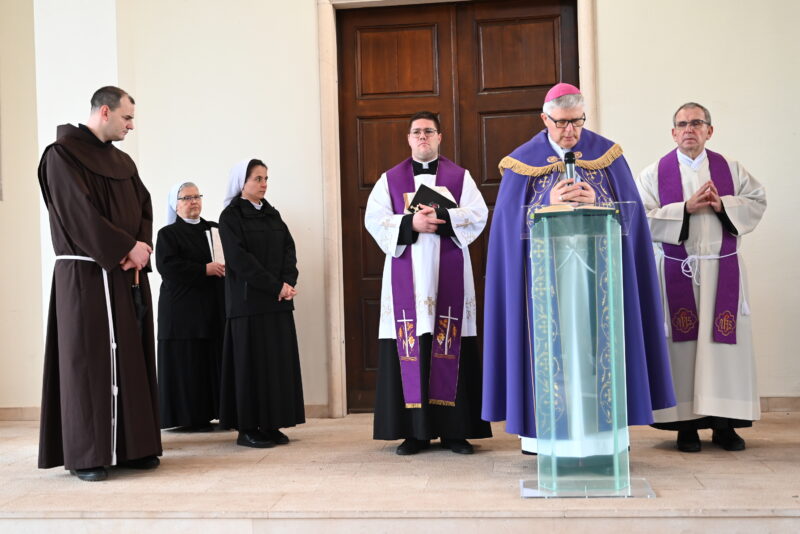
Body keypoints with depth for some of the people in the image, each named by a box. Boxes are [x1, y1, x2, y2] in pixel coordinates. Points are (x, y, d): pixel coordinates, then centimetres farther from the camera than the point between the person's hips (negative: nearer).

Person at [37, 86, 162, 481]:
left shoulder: (123, 162, 17)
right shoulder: (62, 154, -5)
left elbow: (144, 207, 10)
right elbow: (80, 212, -15)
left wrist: (141, 248, -9)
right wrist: (128, 248, -15)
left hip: (127, 274, 7)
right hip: (87, 275, -7)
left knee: (131, 358, 6)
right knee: (89, 360, -4)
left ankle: (131, 446, 12)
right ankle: (86, 455, 3)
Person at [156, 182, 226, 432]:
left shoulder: (215, 229, 17)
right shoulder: (167, 234, 3)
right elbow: (166, 266, -12)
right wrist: (205, 269, -16)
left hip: (214, 307, 4)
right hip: (183, 309, -4)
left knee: (215, 360, 1)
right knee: (188, 362, -4)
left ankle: (216, 410, 6)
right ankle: (189, 416, 1)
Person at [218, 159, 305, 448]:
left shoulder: (272, 214, 15)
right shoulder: (230, 217, -3)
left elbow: (289, 248, 6)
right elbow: (239, 259, -12)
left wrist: (288, 282, -12)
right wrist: (275, 286, -15)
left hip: (279, 300, 6)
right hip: (248, 300, -6)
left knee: (279, 359, 3)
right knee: (252, 361, -4)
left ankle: (271, 424, 9)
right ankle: (247, 427, 2)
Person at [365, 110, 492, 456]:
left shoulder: (460, 177, 11)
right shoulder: (390, 179, 12)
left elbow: (478, 214, 0)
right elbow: (374, 219, 1)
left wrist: (442, 218, -15)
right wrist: (411, 223, -13)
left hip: (449, 274, 0)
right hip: (407, 275, 1)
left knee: (451, 346, -3)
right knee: (410, 346, -3)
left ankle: (455, 429, 3)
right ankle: (415, 430, 3)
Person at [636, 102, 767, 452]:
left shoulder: (729, 169, 9)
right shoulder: (656, 173, 1)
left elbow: (757, 200, 6)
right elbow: (642, 217, -8)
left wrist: (723, 205, -10)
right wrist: (686, 208, -15)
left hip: (723, 269, 2)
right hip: (677, 271, -2)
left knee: (724, 342, 1)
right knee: (682, 342, 0)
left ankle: (724, 423, 10)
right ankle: (686, 424, 7)